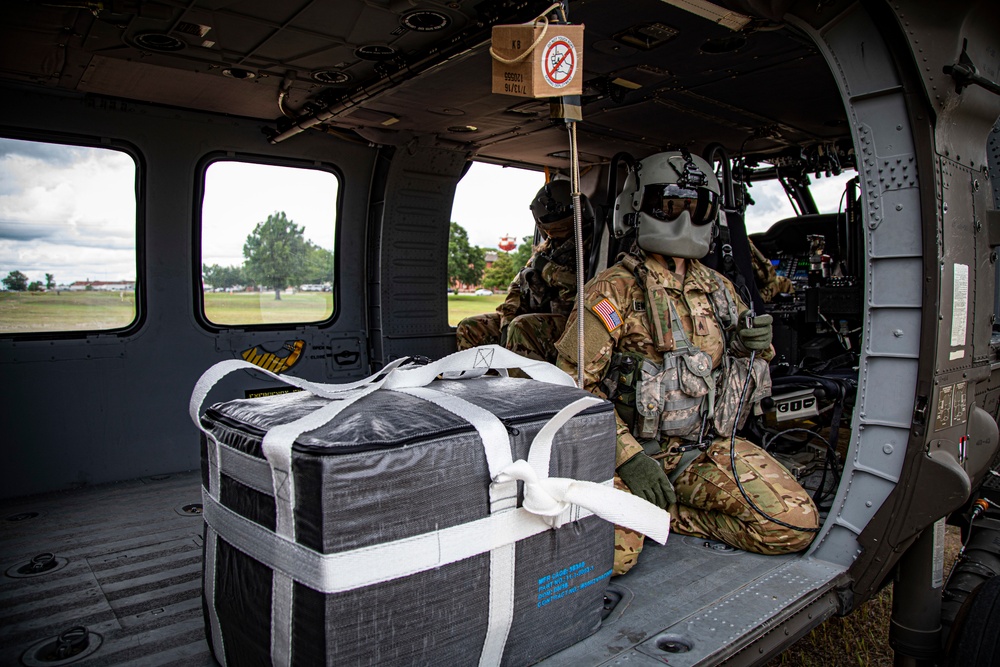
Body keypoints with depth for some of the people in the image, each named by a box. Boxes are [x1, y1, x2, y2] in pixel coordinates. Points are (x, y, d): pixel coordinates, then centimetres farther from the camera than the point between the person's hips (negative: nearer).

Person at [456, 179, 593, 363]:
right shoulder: (544, 248, 22)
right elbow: (517, 286, 17)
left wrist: (548, 267, -10)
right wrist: (508, 322, 0)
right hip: (535, 318, 8)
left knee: (522, 327, -37)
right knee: (469, 328, 1)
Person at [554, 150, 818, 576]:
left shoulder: (718, 289, 12)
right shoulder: (614, 290, -8)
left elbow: (743, 365, 25)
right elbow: (574, 384, -13)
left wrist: (755, 346, 0)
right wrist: (628, 456, -21)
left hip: (712, 448, 6)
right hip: (636, 449, -5)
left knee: (795, 525, -12)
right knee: (606, 553, -27)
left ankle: (670, 515, 4)